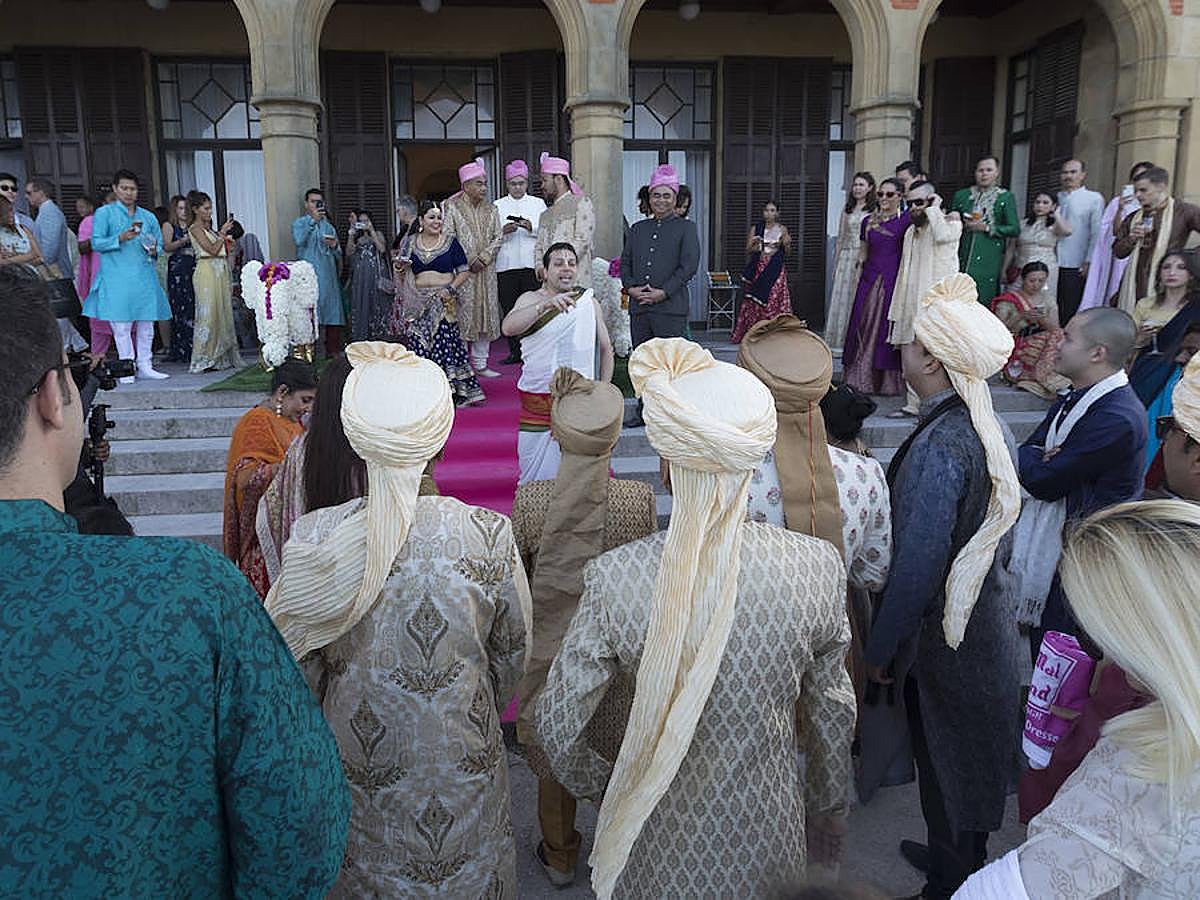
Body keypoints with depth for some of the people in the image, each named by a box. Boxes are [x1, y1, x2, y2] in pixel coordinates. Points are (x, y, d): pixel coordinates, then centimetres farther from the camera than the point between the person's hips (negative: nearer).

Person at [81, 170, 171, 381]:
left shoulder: (148, 217, 17)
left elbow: (159, 243, 21)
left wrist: (154, 251, -2)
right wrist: (120, 239, -16)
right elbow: (96, 243, -1)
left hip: (144, 276, 4)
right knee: (121, 324, -5)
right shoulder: (104, 213, 5)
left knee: (147, 323, 4)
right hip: (117, 277, -4)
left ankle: (145, 366, 11)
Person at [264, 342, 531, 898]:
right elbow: (513, 658, -6)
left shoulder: (312, 539, -19)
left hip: (355, 765, 1)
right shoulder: (489, 536, -21)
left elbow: (295, 668, -6)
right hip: (463, 769, -1)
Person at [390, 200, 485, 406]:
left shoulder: (450, 242, 6)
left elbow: (464, 271, 3)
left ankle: (452, 390, -6)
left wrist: (451, 289, -10)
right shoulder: (409, 244, 11)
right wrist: (399, 268, -7)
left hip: (443, 301, -2)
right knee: (418, 345, -4)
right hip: (417, 302, 2)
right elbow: (400, 276, 15)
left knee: (443, 343, -11)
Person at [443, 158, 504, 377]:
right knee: (462, 317, -5)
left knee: (485, 314, 5)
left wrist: (483, 258, -10)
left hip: (485, 271, 5)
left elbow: (498, 237, 6)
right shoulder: (451, 206, -1)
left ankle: (480, 363, 13)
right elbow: (448, 238, -7)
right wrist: (468, 261, -14)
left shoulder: (490, 208, 12)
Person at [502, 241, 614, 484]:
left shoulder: (590, 303, 6)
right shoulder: (530, 299, 0)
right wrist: (547, 304, -33)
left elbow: (605, 348, 14)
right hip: (536, 398, -1)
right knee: (535, 474, 8)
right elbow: (508, 327, -21)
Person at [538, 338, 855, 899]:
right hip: (766, 824, 2)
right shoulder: (818, 567, -20)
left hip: (661, 830, -1)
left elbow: (558, 723, -13)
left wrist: (594, 783, 8)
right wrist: (829, 810, 13)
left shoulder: (613, 579, -26)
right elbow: (832, 715, -6)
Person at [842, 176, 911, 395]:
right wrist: (860, 277, 11)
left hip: (894, 280, -4)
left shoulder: (906, 219, 1)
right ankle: (862, 380, 11)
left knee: (890, 328, -2)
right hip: (870, 281, 4)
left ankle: (890, 382, 7)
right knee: (864, 327, 3)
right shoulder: (868, 222, 12)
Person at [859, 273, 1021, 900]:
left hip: (943, 637, -8)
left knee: (946, 771, 13)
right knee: (970, 762, 26)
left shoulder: (939, 447, -29)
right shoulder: (992, 430, -1)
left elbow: (916, 568, -26)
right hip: (988, 623, 8)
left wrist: (880, 650, -15)